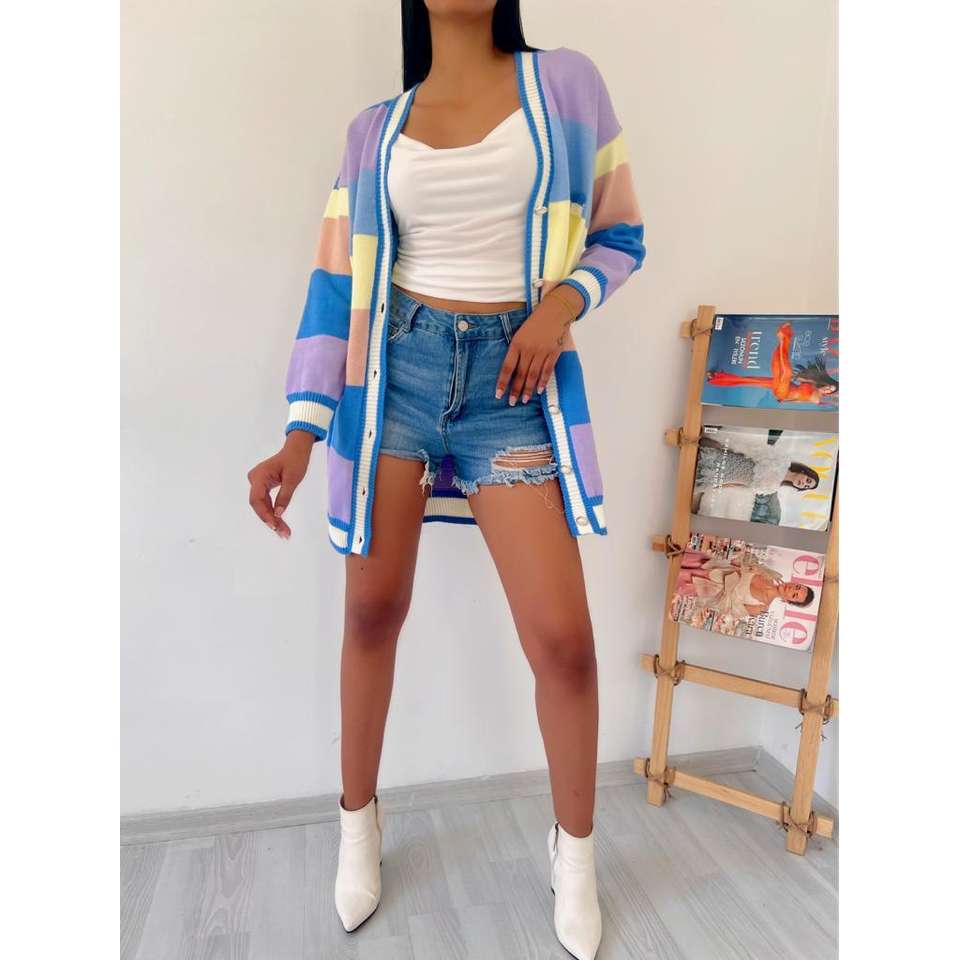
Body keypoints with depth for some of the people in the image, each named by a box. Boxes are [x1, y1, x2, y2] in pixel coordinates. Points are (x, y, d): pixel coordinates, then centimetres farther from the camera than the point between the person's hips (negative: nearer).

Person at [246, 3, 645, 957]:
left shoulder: (566, 83, 9)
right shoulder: (374, 128, 11)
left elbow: (619, 233, 12)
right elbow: (338, 286, 6)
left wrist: (563, 302, -10)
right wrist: (298, 436, -3)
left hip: (514, 379, -1)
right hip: (396, 367, 2)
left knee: (563, 636, -7)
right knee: (372, 610, 6)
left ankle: (575, 847, 21)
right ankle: (359, 817, 32)